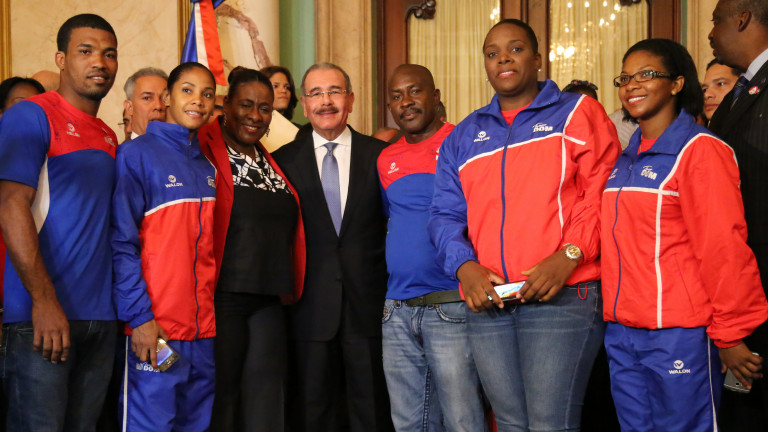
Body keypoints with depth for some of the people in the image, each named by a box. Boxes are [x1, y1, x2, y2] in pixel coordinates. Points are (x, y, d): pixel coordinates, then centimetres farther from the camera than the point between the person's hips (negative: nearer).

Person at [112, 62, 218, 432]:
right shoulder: (137, 154, -4)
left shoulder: (207, 168, 16)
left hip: (204, 331, 7)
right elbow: (122, 242, -9)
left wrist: (213, 311, 11)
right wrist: (139, 316, -16)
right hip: (154, 331, -6)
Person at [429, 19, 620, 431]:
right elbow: (445, 213, 14)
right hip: (487, 304, 5)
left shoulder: (577, 112, 8)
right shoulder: (464, 136, 20)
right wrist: (464, 266, -5)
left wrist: (569, 256, -16)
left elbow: (602, 193, -2)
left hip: (562, 297, -4)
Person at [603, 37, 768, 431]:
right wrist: (613, 310, 10)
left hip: (679, 335, -7)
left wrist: (731, 335, -12)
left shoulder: (699, 150, -9)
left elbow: (724, 248, -13)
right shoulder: (626, 160, 14)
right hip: (622, 333, 7)